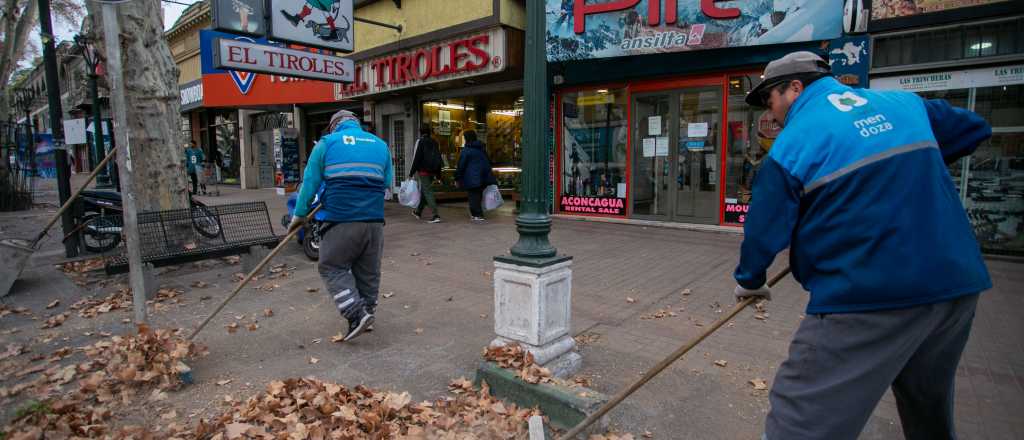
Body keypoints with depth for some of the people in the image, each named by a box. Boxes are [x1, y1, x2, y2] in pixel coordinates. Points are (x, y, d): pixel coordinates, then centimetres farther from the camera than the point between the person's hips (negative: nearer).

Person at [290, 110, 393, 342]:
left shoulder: (327, 143, 6)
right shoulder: (380, 144, 15)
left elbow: (310, 182, 4)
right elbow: (387, 182, 13)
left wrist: (299, 214, 11)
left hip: (340, 220, -4)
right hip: (374, 220, 4)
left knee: (332, 268, 8)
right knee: (368, 271, 15)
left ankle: (356, 314, -3)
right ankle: (367, 312, 27)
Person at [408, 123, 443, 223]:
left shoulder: (420, 141, -9)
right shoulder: (434, 142, 10)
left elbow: (416, 158, -11)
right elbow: (438, 158, 13)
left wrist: (411, 173, -6)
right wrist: (438, 174, 17)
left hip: (423, 171, -7)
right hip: (432, 171, 7)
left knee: (428, 192, -6)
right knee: (424, 191, 20)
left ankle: (436, 215, -14)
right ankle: (418, 212, 35)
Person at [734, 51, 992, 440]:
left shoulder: (791, 145, -8)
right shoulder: (905, 103, 11)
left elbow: (763, 230, -3)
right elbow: (975, 129, 28)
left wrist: (749, 282, 14)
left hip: (868, 297, -7)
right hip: (955, 285, 8)